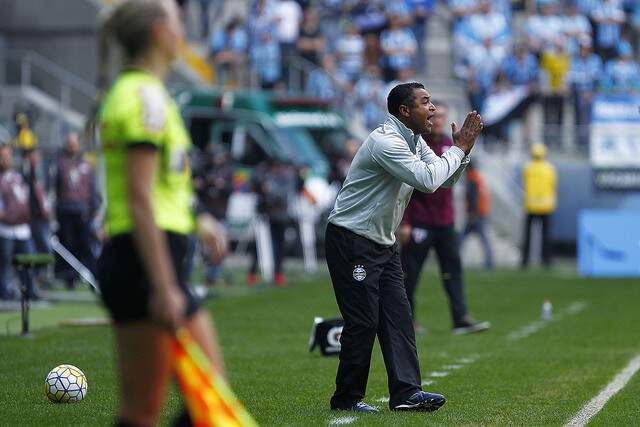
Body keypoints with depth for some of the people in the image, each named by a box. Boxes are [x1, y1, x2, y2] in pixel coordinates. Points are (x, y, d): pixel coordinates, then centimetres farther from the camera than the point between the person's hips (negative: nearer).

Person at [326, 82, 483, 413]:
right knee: (363, 322, -7)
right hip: (351, 241, -10)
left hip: (384, 243, 10)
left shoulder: (414, 141, 10)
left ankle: (406, 392, -4)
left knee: (398, 316, 0)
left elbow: (445, 179, 13)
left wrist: (463, 150, -3)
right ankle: (347, 398, 2)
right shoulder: (385, 142, -21)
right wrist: (458, 149, -17)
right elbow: (428, 180, -29)